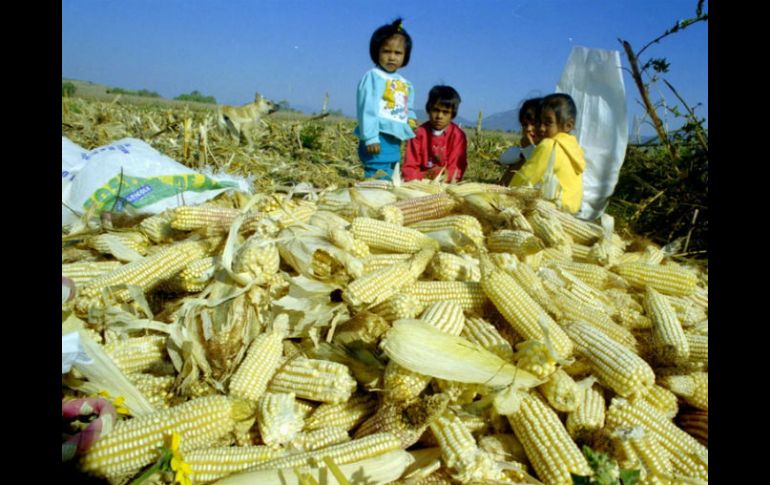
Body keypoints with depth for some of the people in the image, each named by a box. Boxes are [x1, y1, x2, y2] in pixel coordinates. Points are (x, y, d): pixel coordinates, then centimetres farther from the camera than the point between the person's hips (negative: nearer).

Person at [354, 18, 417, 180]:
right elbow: (367, 109, -15)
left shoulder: (404, 83, 16)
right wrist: (370, 137, -20)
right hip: (379, 139, -8)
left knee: (389, 179, 15)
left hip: (395, 141, 8)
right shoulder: (373, 76, -8)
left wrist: (411, 118, 6)